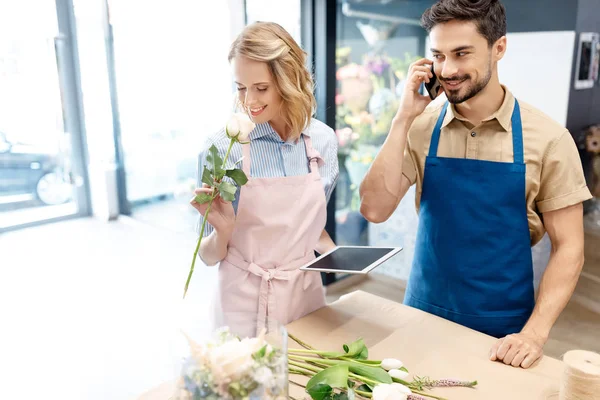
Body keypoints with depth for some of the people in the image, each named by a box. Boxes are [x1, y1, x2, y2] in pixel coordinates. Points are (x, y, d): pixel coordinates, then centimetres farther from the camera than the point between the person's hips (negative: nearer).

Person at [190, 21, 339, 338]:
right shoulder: (221, 148, -15)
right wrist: (223, 230, -26)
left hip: (307, 297, 4)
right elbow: (209, 257, -7)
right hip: (246, 306, -3)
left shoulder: (324, 140, -5)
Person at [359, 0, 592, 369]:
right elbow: (374, 210, -16)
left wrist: (535, 332, -15)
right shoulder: (421, 127, -7)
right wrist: (403, 120, -19)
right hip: (423, 314, 2)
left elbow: (568, 247, -7)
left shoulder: (548, 138, -12)